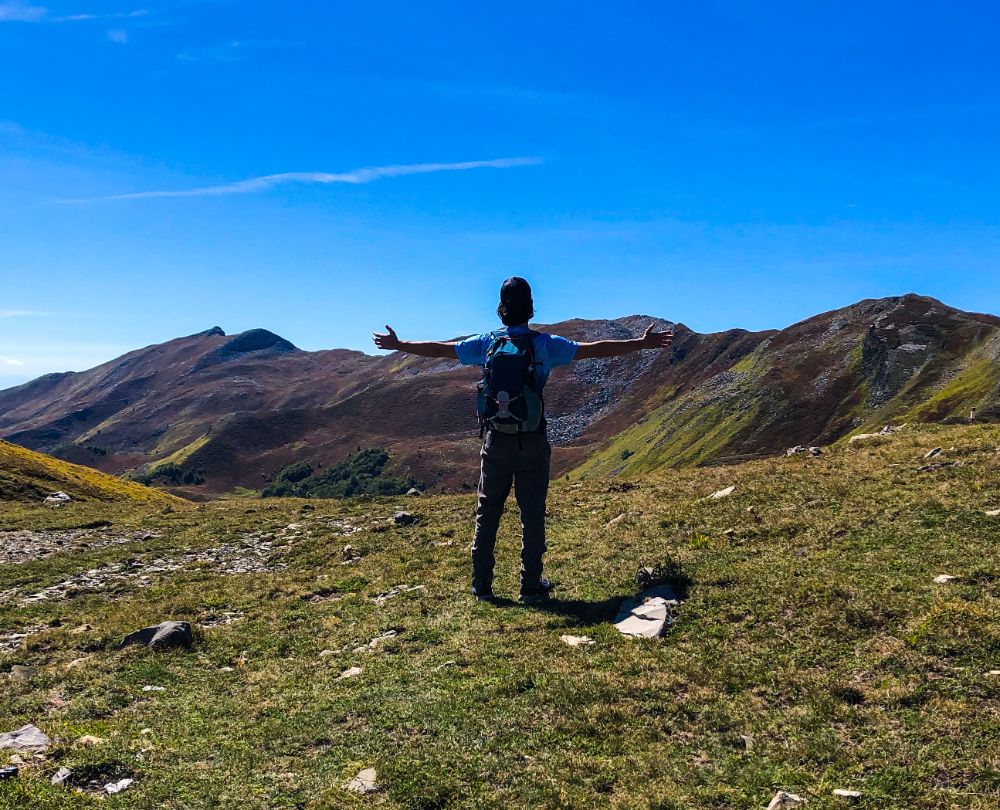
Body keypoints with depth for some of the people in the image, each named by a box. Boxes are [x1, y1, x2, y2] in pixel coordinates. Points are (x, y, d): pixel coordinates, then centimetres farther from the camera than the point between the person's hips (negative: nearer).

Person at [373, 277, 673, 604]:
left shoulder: (486, 343, 1)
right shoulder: (545, 344, -6)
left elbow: (438, 348, 8)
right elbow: (595, 349, -6)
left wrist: (397, 344, 21)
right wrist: (642, 343, 2)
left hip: (496, 441, 2)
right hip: (532, 443, -2)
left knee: (487, 512, 11)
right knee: (533, 514, 6)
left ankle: (482, 586, 16)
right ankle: (531, 586, 11)